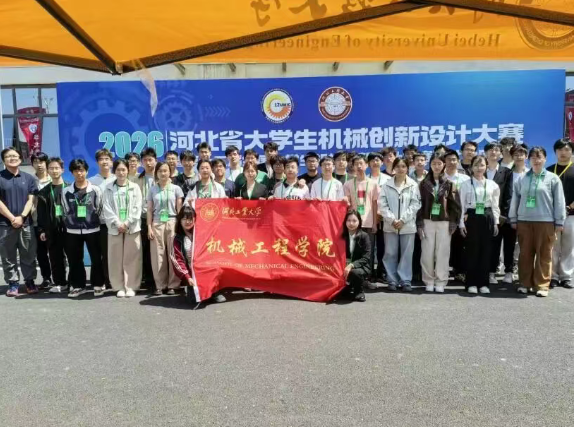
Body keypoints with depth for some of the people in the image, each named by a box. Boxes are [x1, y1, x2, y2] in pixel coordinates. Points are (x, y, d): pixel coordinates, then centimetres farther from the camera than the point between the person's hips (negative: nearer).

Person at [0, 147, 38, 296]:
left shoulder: (29, 178, 9)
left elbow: (31, 200, 3)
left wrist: (21, 217, -10)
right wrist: (12, 218, -11)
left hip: (26, 223, 1)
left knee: (28, 255, 5)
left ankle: (30, 281, 16)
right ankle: (12, 284, 14)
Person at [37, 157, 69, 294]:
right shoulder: (44, 192, 12)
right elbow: (41, 212, 9)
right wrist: (41, 230, 2)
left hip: (68, 227, -2)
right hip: (52, 229, 3)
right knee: (55, 257, 5)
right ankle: (59, 283, 12)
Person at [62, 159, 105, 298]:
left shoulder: (95, 190, -2)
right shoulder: (66, 191, 3)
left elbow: (99, 210, 5)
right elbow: (65, 211, 10)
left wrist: (92, 222, 8)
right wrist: (70, 224, 11)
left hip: (92, 230, -2)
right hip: (73, 231, 2)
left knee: (96, 258, 3)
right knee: (74, 260, 8)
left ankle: (98, 285, 15)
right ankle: (77, 286, 20)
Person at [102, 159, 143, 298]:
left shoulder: (135, 187, 6)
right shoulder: (109, 188, 7)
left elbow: (137, 208, -1)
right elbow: (107, 209, 0)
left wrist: (127, 223, -11)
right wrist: (118, 224, -11)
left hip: (132, 228, -1)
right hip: (115, 228, 1)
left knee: (132, 258, 0)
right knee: (116, 259, 2)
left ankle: (131, 286, 8)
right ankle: (119, 287, 11)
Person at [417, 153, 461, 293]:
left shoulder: (450, 183, 4)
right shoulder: (424, 183, 6)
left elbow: (455, 204, 3)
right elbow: (419, 204, 4)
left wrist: (453, 222, -4)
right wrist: (419, 223, -4)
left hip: (444, 222, -1)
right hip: (428, 222, 1)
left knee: (442, 253, 0)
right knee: (427, 253, 0)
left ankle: (441, 282, 8)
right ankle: (429, 281, 11)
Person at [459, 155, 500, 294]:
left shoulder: (492, 184, 7)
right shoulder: (466, 184, 2)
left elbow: (495, 205, 9)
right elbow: (462, 205, 0)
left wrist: (496, 222, 4)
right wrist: (462, 223, -5)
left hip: (487, 218, 2)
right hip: (472, 218, -2)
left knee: (486, 250, 3)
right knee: (472, 250, -1)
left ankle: (483, 283, 12)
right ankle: (471, 283, 7)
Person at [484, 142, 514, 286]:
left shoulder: (506, 172, 4)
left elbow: (509, 195, -1)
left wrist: (504, 214, -9)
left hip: (504, 215, 0)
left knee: (508, 244, 5)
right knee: (492, 245, 4)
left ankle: (508, 272, 14)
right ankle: (492, 272, 10)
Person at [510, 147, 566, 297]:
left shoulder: (553, 178, 2)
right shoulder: (522, 179, 7)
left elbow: (559, 201, 1)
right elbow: (515, 199, 10)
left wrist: (559, 222, -2)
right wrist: (513, 219, 7)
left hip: (545, 221, -2)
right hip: (524, 221, 2)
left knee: (544, 255, 2)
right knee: (525, 254, 6)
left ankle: (542, 285, 9)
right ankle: (524, 283, 15)